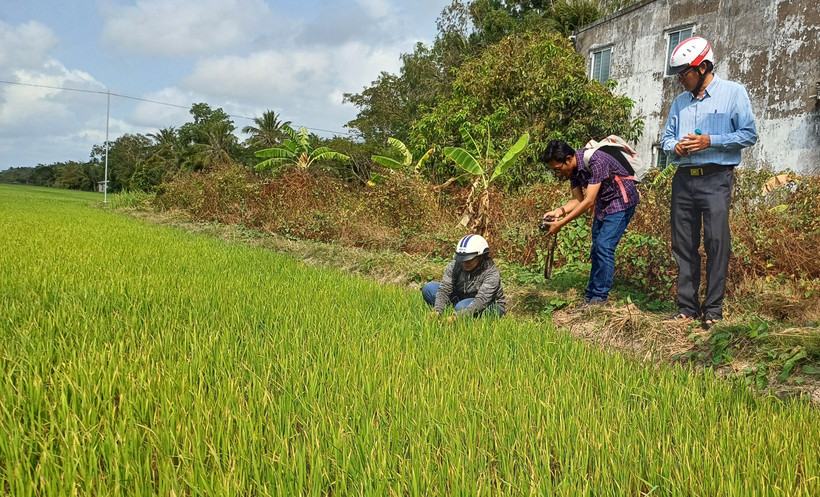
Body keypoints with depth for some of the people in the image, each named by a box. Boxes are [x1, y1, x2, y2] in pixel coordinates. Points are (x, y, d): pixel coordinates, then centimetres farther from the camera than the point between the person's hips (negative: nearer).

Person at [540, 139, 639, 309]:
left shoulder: (595, 161, -31)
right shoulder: (573, 168, -5)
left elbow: (589, 201, -32)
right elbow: (578, 200, 2)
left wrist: (561, 223, -32)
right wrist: (559, 211, -17)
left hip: (621, 201, -9)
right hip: (603, 203, 9)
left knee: (604, 246, -16)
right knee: (596, 250, 7)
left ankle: (600, 298, -9)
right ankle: (590, 298, 12)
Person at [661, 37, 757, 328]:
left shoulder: (733, 93, 2)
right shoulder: (680, 101, 18)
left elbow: (749, 134, -4)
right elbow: (666, 137, 20)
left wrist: (710, 141, -14)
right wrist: (674, 147, -3)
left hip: (716, 178, -5)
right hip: (684, 180, 6)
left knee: (716, 242, -8)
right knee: (683, 245, 4)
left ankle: (713, 309, -2)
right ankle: (687, 307, 11)